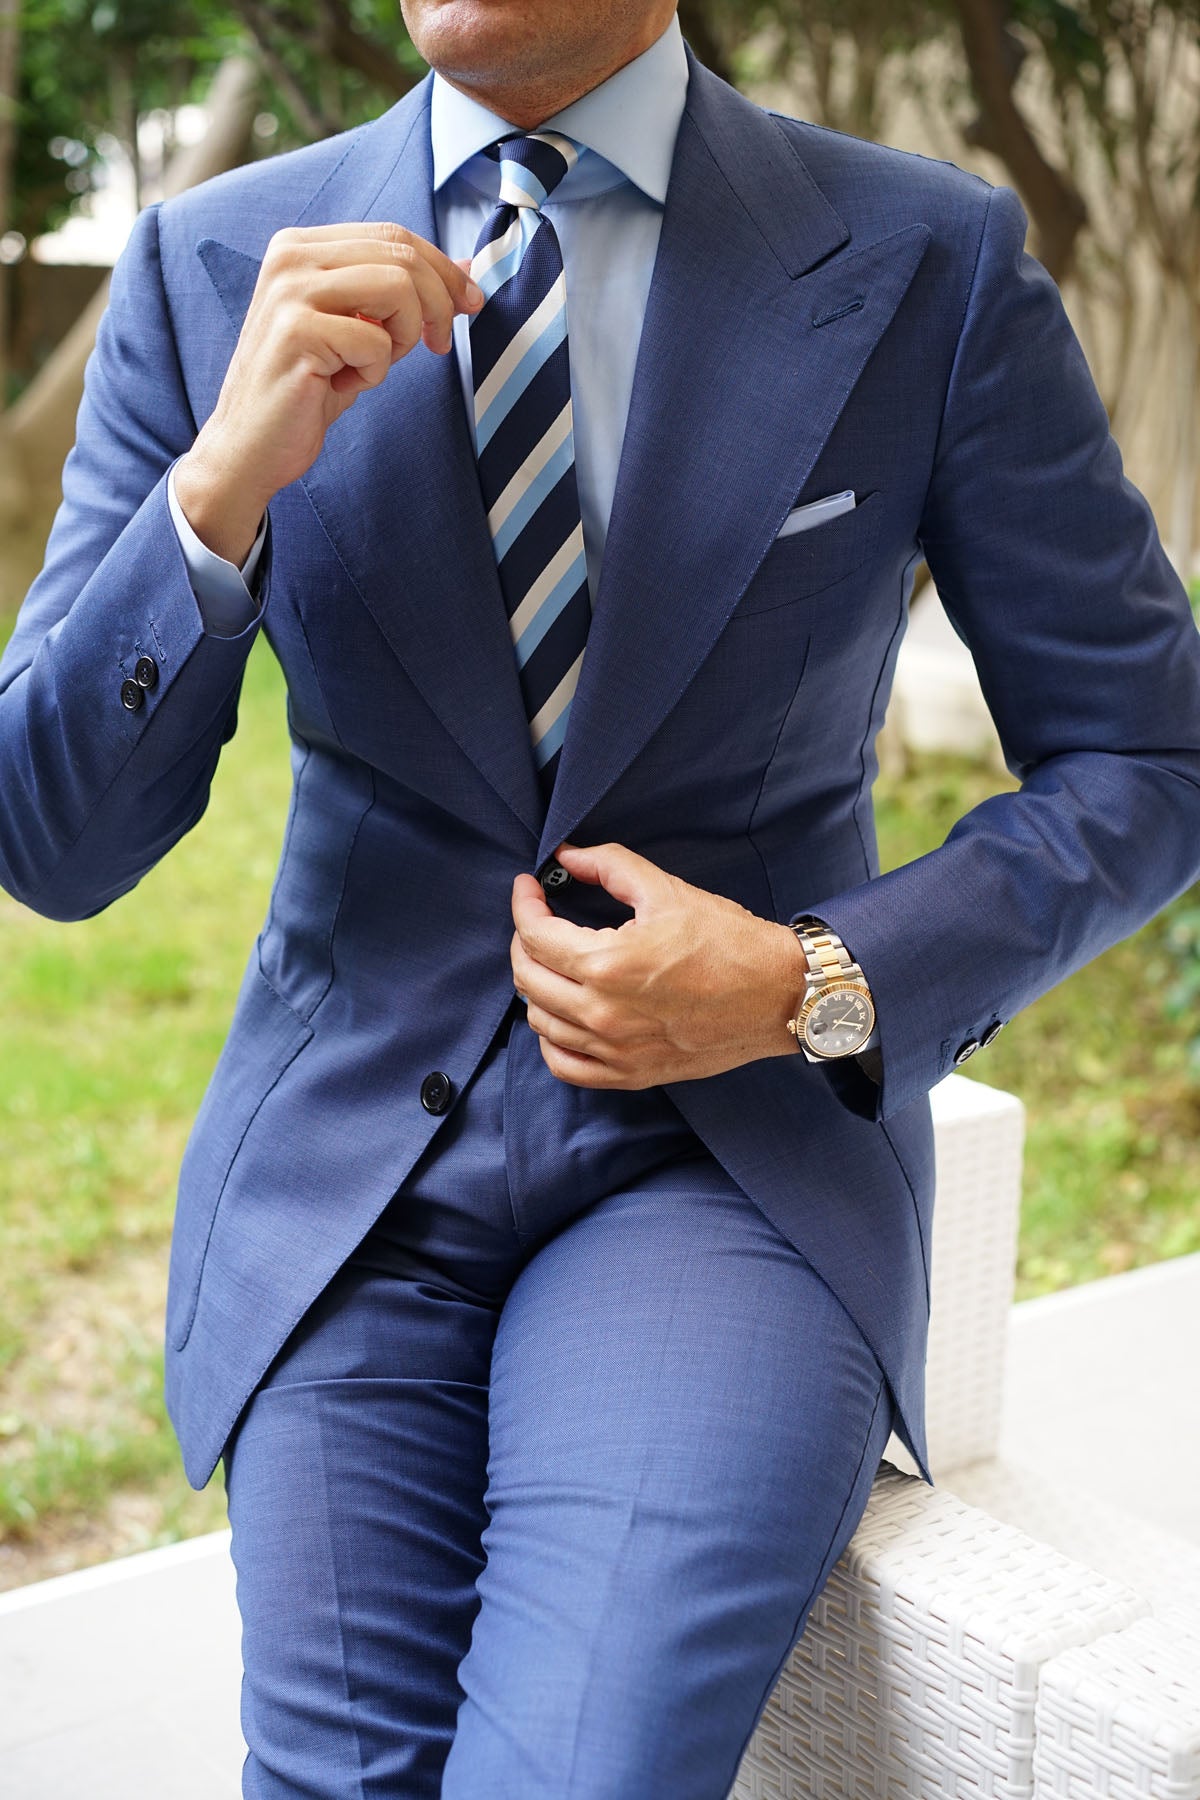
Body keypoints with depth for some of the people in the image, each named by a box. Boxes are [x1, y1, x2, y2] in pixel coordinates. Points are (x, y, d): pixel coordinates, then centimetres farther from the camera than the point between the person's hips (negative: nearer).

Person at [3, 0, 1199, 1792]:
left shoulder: (929, 263, -6)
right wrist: (223, 486, -20)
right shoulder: (211, 268, -1)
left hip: (735, 1154, -1)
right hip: (348, 1162, 2)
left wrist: (820, 990, -14)